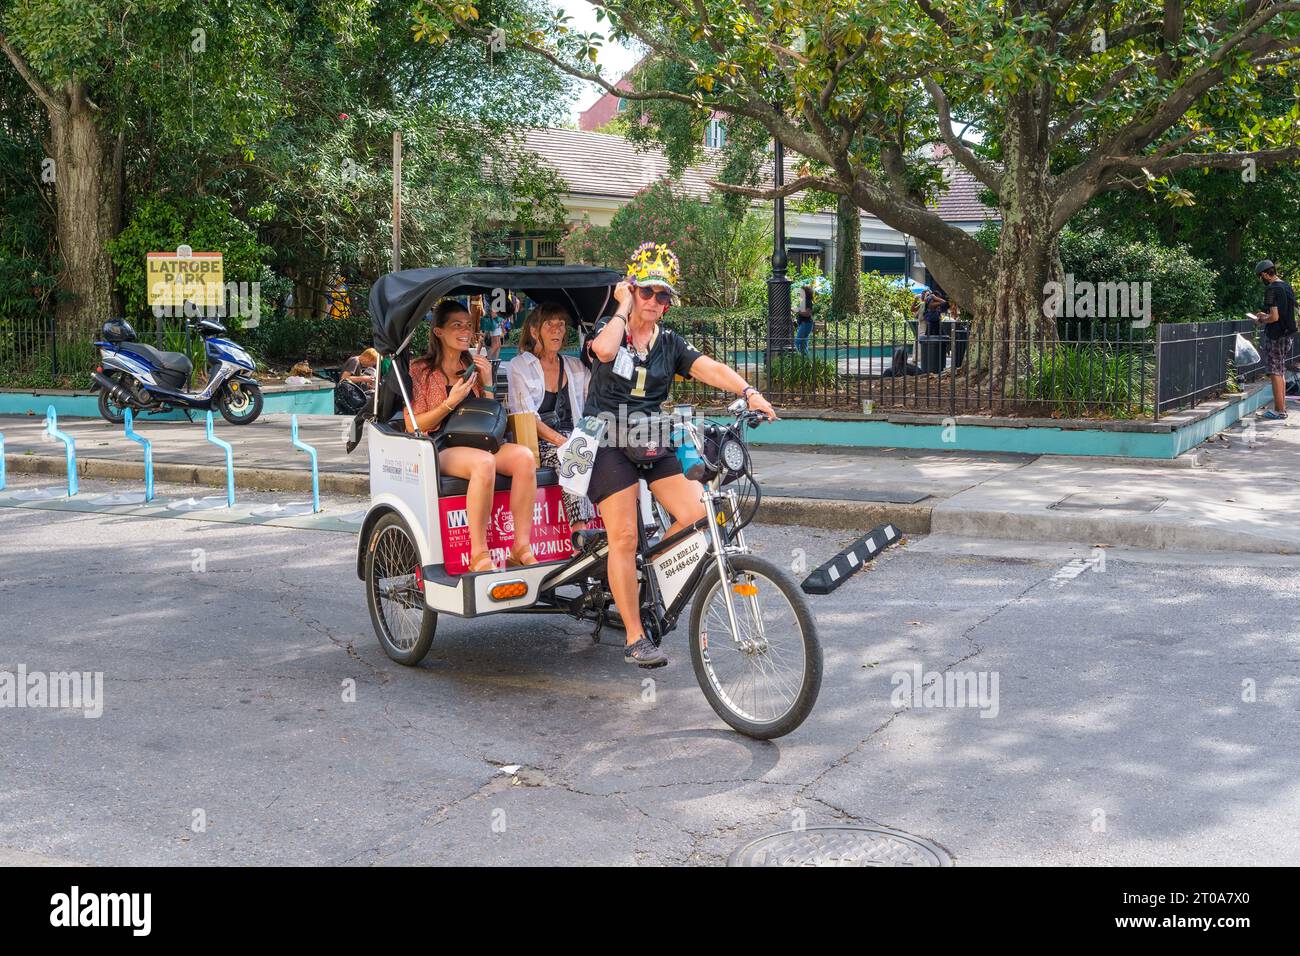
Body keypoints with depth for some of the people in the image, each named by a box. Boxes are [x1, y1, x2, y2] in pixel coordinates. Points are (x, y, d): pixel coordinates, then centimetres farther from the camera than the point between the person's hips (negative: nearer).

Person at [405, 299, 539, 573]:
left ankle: (522, 549, -29)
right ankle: (479, 555, -36)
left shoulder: (478, 365, 17)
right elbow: (413, 426, -4)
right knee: (484, 462, -37)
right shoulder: (419, 370, 3)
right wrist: (451, 402, -14)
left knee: (524, 456, -26)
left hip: (478, 444, 5)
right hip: (438, 450, -5)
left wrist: (487, 384, 2)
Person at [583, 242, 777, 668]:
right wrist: (624, 306, -8)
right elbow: (605, 349, -24)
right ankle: (635, 640, -3)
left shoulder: (670, 344, 11)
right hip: (609, 442, -4)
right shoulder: (608, 328, 2)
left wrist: (748, 392, -25)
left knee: (698, 514, -13)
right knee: (624, 537, -10)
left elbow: (710, 368, -7)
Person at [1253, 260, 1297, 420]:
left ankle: (1279, 410, 0)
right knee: (1281, 372, 16)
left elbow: (1274, 317, -22)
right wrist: (1265, 315, 20)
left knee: (1275, 373, -2)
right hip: (1289, 334, 9)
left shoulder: (1271, 289, -16)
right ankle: (1282, 406, 21)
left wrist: (1262, 320, -3)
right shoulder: (1288, 287, 11)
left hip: (1275, 336, -9)